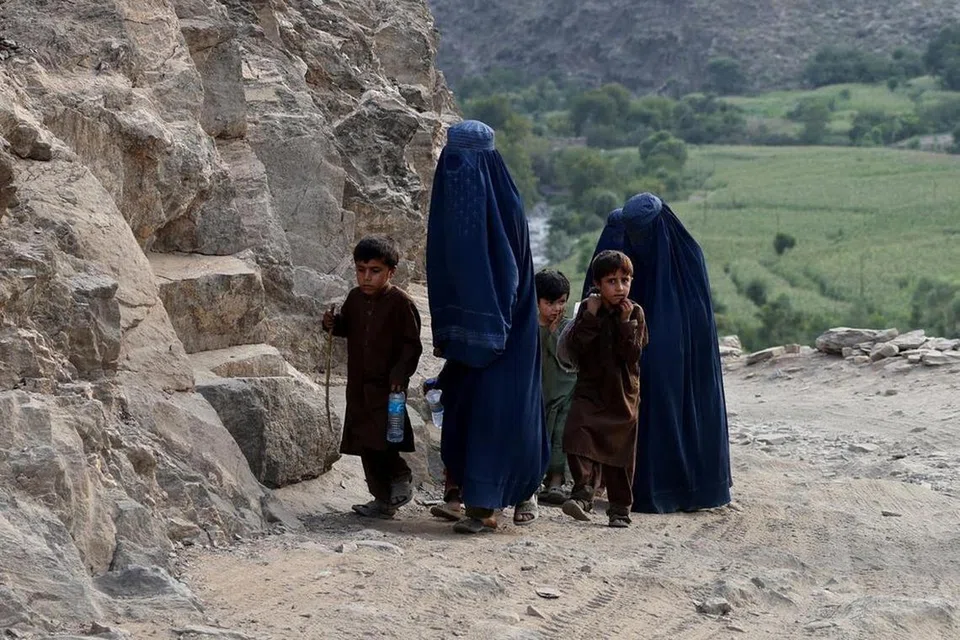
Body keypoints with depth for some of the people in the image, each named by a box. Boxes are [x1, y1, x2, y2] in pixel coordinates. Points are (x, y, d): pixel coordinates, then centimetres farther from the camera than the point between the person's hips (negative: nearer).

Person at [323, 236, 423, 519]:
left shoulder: (400, 303, -11)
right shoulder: (355, 298, 8)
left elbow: (412, 344, -10)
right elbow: (347, 326, 25)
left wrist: (400, 372, -19)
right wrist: (333, 323, 3)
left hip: (387, 386, -7)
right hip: (359, 386, 7)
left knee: (382, 441, -16)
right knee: (366, 444, 9)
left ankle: (400, 478, 9)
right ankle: (383, 500, 17)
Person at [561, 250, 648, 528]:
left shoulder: (635, 313, 0)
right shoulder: (588, 309, 2)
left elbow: (633, 355, -11)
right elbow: (575, 346, -10)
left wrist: (625, 322, -18)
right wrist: (591, 315, -17)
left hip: (623, 392, 0)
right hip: (590, 388, 0)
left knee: (620, 452, 4)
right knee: (578, 435, -24)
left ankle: (620, 509, 13)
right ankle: (583, 491, -28)